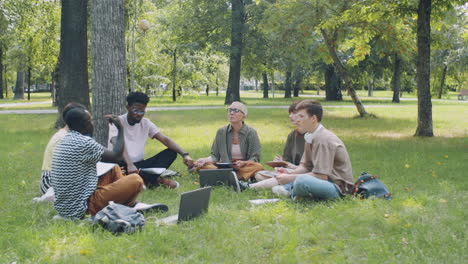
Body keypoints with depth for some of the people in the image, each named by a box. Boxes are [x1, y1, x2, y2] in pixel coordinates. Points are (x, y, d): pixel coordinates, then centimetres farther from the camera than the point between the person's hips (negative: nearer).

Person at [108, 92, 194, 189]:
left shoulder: (146, 123, 6)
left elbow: (165, 139, -4)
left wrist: (185, 154, -21)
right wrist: (129, 164, -48)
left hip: (139, 165, 5)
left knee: (171, 152, -13)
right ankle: (154, 179, -29)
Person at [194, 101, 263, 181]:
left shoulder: (251, 132, -3)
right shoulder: (221, 132, 4)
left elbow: (255, 158, -5)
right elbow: (215, 156, 7)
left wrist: (243, 163, -26)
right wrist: (205, 160, -15)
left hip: (245, 167, -2)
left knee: (258, 167, -34)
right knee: (203, 165, -22)